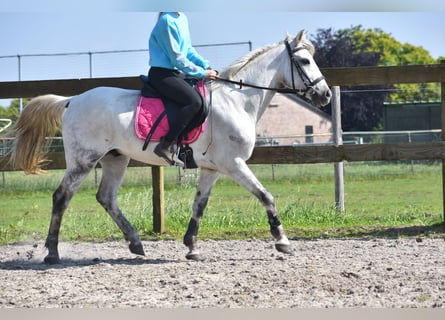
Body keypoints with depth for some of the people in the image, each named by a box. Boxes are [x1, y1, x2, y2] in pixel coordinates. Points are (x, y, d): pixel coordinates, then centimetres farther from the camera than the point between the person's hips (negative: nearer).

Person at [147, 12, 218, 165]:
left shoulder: (182, 19, 13)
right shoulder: (167, 21, -16)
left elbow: (188, 49, 17)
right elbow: (177, 58, -17)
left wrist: (206, 66, 2)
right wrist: (202, 73, -13)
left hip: (175, 73, 10)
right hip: (161, 74, -10)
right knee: (194, 101, -26)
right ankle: (165, 146, -27)